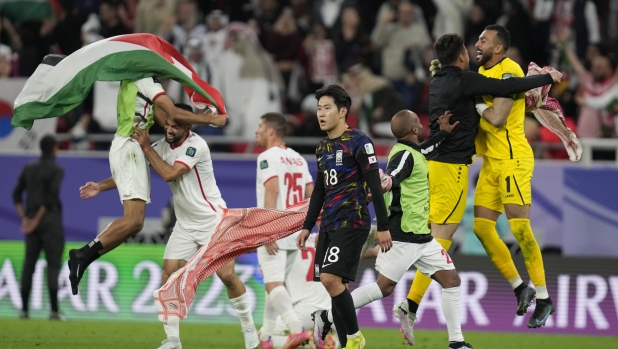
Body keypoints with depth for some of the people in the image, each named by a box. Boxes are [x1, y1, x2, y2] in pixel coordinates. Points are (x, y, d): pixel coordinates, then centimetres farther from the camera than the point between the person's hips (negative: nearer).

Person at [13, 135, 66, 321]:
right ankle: (54, 310, -11)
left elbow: (16, 194, 8)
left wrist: (24, 218, 5)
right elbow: (51, 196, -16)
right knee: (53, 264, -5)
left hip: (31, 223, 5)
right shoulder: (56, 170, -6)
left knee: (29, 264, 6)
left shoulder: (28, 168, 11)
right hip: (51, 222, -5)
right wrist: (37, 219, -11)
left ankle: (24, 309, 4)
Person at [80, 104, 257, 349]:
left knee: (227, 275, -10)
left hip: (212, 219, -6)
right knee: (169, 277, -5)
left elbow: (169, 174, -27)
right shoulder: (162, 146, 1)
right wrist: (101, 186, -3)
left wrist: (146, 147, -22)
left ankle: (249, 329, 8)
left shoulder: (196, 146, -19)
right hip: (185, 225, 6)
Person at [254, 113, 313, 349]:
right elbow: (312, 197, 15)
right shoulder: (298, 159, 15)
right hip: (295, 231, 8)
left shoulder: (268, 157, -8)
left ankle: (297, 330, -30)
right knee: (275, 283, 18)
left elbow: (272, 191, -20)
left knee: (273, 283, -13)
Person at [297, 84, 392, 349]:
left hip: (352, 223, -8)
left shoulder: (358, 143, -9)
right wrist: (307, 226, 22)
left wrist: (383, 227, -14)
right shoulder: (323, 148, 15)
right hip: (329, 225, 8)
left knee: (331, 279, -18)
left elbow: (375, 186, -11)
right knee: (334, 286, 4)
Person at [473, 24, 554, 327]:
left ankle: (543, 299, -6)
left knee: (519, 226, -12)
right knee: (481, 226, 4)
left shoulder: (509, 72, -14)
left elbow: (497, 118, -22)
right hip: (491, 161, 9)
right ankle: (520, 288, 15)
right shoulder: (483, 72, 14)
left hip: (512, 158, -9)